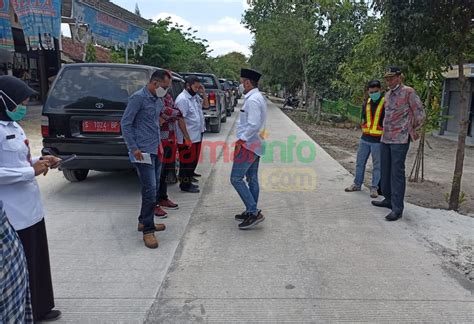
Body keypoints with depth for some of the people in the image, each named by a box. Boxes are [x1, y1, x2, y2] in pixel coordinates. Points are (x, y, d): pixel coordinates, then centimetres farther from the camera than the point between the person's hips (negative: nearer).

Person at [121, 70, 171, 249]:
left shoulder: (158, 100, 12)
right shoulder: (138, 97, -12)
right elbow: (125, 123, -13)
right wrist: (133, 148, -16)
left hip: (156, 150, 9)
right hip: (143, 151, -8)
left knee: (154, 188, 13)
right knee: (150, 190, -9)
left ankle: (144, 221, 28)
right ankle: (148, 231, 0)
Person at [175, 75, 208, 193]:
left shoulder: (195, 96, 9)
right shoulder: (182, 99, -17)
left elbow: (206, 105, 22)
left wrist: (203, 93, 5)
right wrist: (187, 138, -22)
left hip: (197, 135, 9)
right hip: (188, 138, -9)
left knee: (194, 160, 17)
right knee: (187, 161, 1)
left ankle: (188, 182, 31)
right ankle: (185, 185, 14)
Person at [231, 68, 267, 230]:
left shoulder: (252, 100, -18)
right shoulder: (258, 97, 14)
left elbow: (254, 125, -26)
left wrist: (242, 139, -17)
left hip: (248, 145, -10)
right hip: (255, 144, 10)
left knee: (236, 178, -6)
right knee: (252, 179, 14)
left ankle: (254, 212, -6)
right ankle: (252, 212, 23)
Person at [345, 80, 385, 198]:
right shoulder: (366, 104, 9)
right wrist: (364, 131, 13)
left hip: (378, 140, -5)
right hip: (364, 139, 6)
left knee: (377, 165, 4)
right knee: (360, 162, 13)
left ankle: (374, 187, 15)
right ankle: (357, 184, 26)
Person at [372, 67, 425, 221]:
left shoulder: (408, 92, -8)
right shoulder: (387, 95, 14)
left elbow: (419, 114, -6)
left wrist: (412, 131, 3)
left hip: (400, 140, -7)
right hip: (385, 139, 7)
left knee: (397, 173, -7)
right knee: (385, 171, 13)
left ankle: (397, 208, -3)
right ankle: (388, 199, 27)